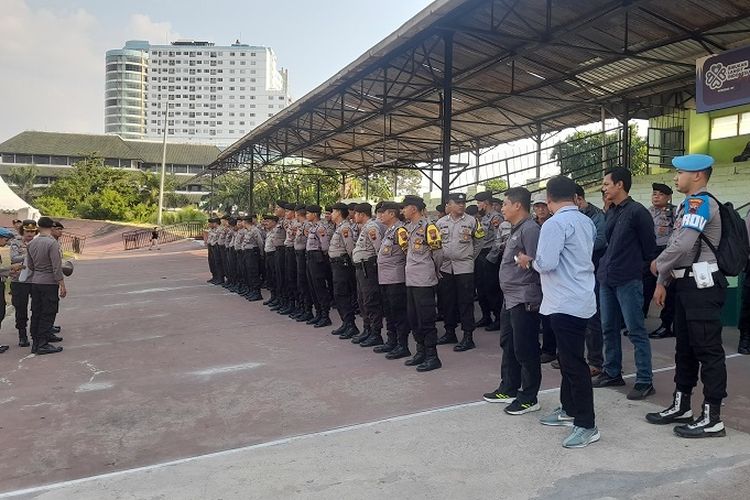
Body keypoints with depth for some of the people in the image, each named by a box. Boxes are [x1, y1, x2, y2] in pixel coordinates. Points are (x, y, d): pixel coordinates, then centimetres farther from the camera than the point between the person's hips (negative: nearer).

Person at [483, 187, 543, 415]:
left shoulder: (530, 230, -16)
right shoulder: (516, 230, 16)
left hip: (524, 300, -11)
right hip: (511, 298, 11)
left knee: (525, 350, 0)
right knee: (508, 345, 18)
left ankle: (529, 398, 12)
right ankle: (509, 389, 32)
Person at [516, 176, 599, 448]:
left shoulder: (555, 224, -16)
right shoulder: (586, 221, 11)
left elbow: (546, 263, -22)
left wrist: (529, 261, -2)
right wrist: (537, 260, 20)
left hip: (565, 303, -10)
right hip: (579, 299, 10)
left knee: (574, 363, -4)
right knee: (568, 357, 19)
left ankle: (587, 425, 2)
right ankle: (569, 409, 32)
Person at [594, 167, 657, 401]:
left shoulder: (637, 212, -10)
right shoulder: (610, 213, 13)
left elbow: (649, 246, -7)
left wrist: (637, 267, 4)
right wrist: (605, 267, 15)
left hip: (628, 280, -8)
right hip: (606, 278, 8)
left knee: (635, 331, -2)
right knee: (608, 328, 13)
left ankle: (645, 381, 6)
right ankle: (612, 373, 25)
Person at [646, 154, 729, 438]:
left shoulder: (701, 202, -13)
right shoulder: (688, 205, 18)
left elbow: (682, 245, -23)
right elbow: (674, 245, 19)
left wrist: (657, 264, -5)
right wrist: (662, 283, 16)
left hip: (702, 286, -10)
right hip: (686, 285, 10)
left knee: (707, 350, -3)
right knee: (685, 347, 16)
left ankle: (712, 419, 5)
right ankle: (681, 406, 28)